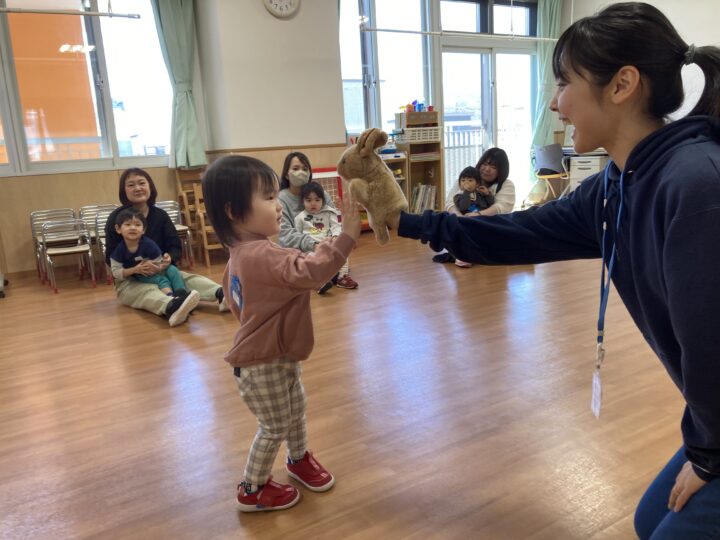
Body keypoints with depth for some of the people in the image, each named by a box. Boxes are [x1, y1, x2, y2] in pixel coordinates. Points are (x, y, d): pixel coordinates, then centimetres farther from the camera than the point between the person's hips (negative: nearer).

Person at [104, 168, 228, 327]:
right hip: (129, 280, -4)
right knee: (149, 291, -36)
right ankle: (171, 308, -71)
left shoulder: (160, 214, 2)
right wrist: (135, 269, -30)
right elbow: (111, 258, -11)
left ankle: (222, 294, -53)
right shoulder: (116, 218, -8)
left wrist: (169, 258, -24)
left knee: (191, 279, -23)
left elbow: (175, 246, 1)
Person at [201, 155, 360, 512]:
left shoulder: (244, 251, 4)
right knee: (275, 427, 9)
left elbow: (233, 296, 17)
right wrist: (345, 238, -44)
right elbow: (307, 272, -44)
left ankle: (299, 459, 50)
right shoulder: (260, 256, -32)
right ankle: (252, 490, 31)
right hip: (262, 363, -10)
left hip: (278, 354, 10)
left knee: (296, 411, 26)